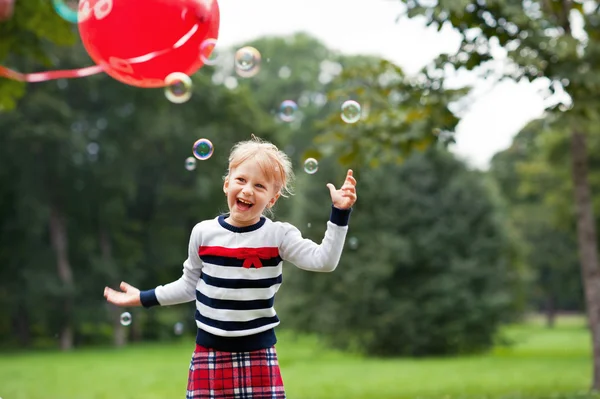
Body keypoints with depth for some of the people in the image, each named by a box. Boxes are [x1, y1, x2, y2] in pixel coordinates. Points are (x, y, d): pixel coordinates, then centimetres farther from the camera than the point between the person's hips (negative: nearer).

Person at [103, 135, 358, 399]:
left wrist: (339, 213, -22)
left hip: (259, 350, -1)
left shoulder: (279, 235, -6)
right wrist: (144, 298, 14)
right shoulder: (203, 232, -2)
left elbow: (324, 261, -17)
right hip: (210, 351, 1)